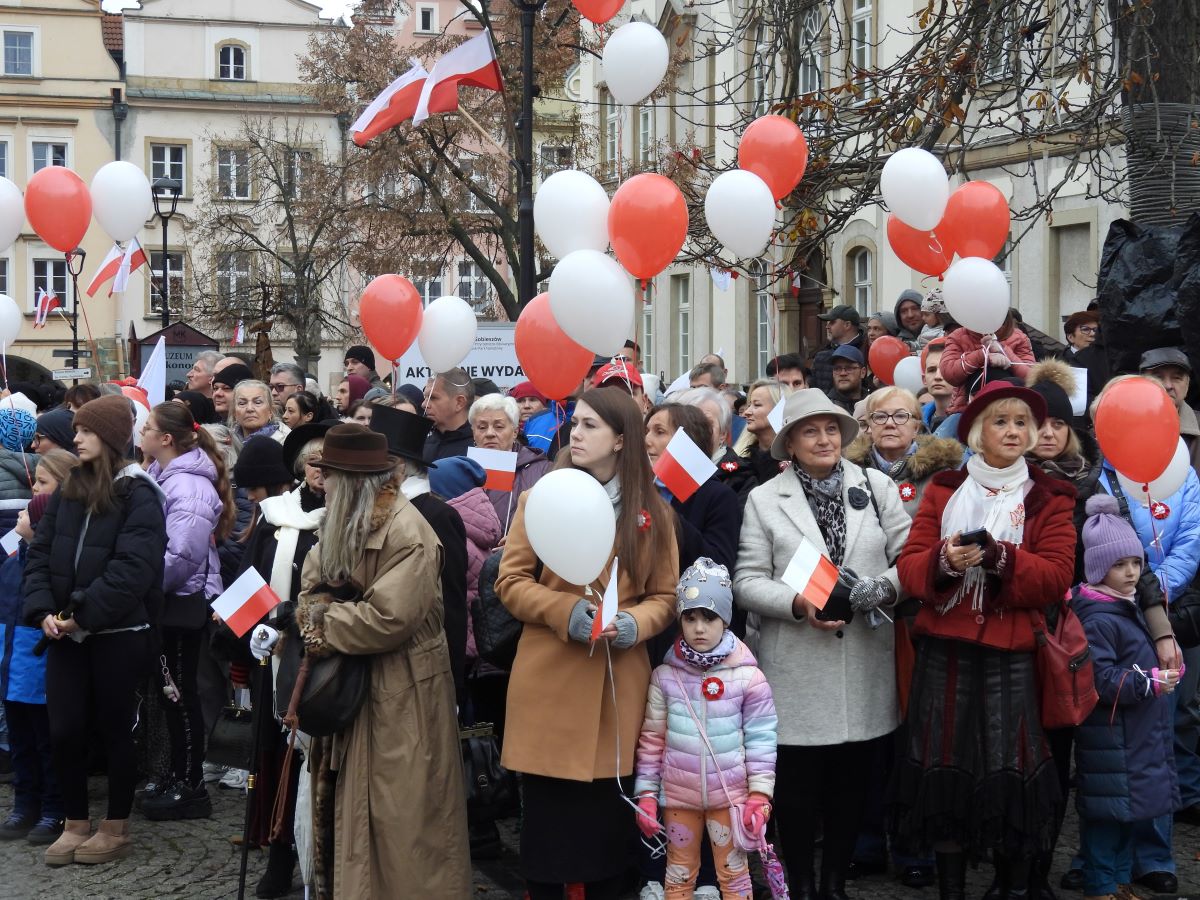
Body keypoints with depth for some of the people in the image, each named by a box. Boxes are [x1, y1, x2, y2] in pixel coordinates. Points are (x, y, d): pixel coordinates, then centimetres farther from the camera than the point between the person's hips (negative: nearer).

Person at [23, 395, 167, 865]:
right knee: (64, 729, 6)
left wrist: (83, 614, -20)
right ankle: (76, 824, 21)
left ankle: (116, 829, 19)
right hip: (66, 633, 5)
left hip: (118, 633, -5)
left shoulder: (137, 495, -10)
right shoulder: (68, 490, 10)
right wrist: (43, 610, -8)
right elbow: (40, 553, 7)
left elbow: (132, 570, -19)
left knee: (114, 729, 6)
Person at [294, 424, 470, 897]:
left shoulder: (407, 532, -21)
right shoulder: (343, 523, 9)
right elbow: (313, 584, 8)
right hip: (351, 684, 9)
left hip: (400, 694, -9)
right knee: (353, 810, 16)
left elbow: (387, 618, -27)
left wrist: (322, 621, -15)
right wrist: (318, 615, -14)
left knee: (400, 818, 0)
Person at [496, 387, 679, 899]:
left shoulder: (652, 511, 6)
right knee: (546, 814, 4)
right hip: (550, 683, -1)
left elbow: (665, 597, 8)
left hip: (619, 685, 2)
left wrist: (634, 623, -13)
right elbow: (510, 581, -1)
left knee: (608, 816, 8)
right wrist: (565, 611, -17)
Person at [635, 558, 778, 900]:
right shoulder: (665, 675, -4)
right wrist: (646, 793, 1)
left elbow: (761, 740, -5)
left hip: (729, 795, -2)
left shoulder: (748, 676, -9)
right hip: (678, 795, 2)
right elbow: (651, 739, 2)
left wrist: (760, 795, -8)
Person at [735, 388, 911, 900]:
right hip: (796, 668, -2)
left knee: (850, 781, 12)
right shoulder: (764, 499, 2)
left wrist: (884, 588, -17)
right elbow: (747, 581, -3)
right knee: (796, 782, 6)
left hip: (865, 666, 2)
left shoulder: (877, 487, 7)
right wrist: (798, 603, -18)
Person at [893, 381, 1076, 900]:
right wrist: (943, 561, -17)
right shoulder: (943, 490, 11)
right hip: (944, 653, 2)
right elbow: (909, 565, 4)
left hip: (1011, 657, -2)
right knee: (945, 772, 3)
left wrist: (1000, 558, -19)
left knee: (1011, 778, -4)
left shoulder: (1048, 499, 6)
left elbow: (1056, 577, -5)